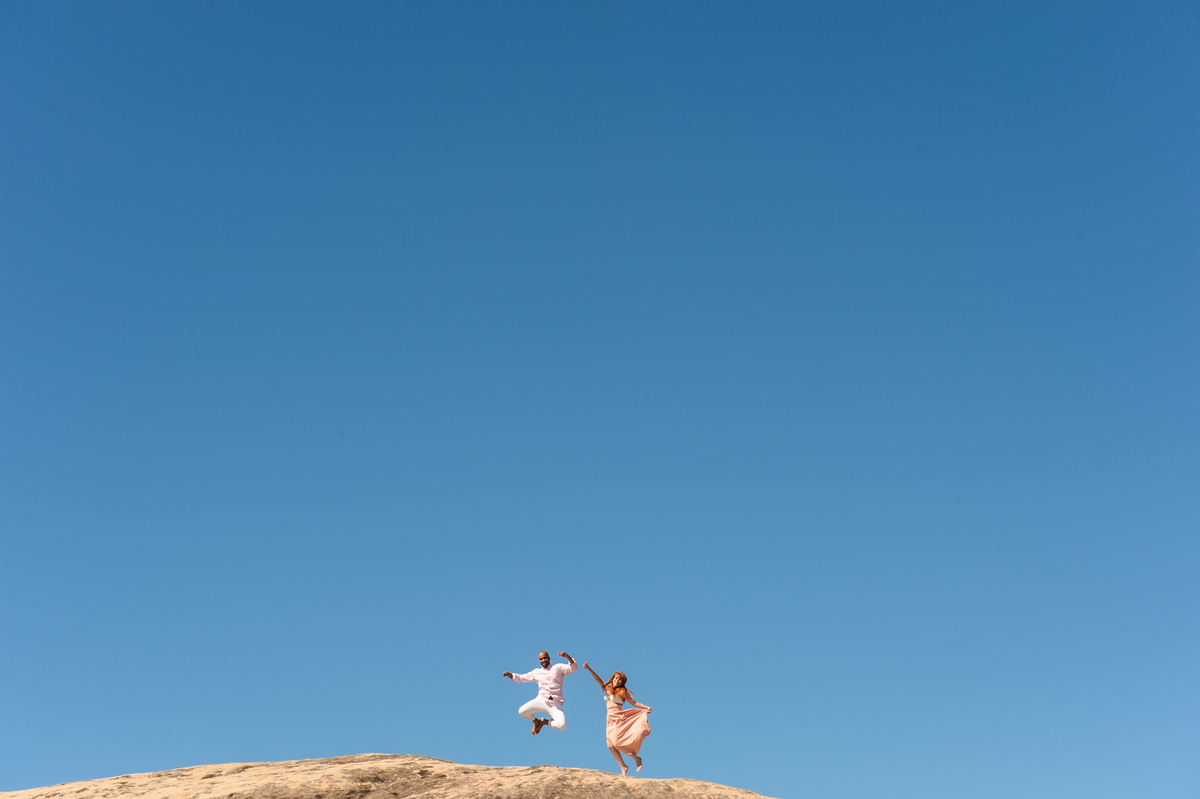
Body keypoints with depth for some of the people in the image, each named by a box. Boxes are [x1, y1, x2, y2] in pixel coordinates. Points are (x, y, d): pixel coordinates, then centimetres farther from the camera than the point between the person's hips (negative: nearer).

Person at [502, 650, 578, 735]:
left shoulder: (558, 668, 8)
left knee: (562, 725, -25)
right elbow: (521, 678, 23)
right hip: (541, 701, 2)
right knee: (522, 711, -22)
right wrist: (509, 674, 8)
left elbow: (574, 667, -5)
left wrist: (567, 656, -22)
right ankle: (536, 722, 11)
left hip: (555, 705, -2)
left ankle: (545, 722, 8)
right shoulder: (536, 672, 18)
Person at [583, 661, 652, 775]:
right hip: (610, 720, 6)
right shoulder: (607, 688, 16)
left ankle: (636, 759, -8)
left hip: (618, 718, -6)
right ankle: (623, 767, 3)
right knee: (610, 745, -6)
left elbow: (634, 703, 2)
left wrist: (646, 708, -10)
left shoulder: (622, 692, 1)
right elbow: (598, 679, 14)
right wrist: (589, 669, 5)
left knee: (616, 743, -20)